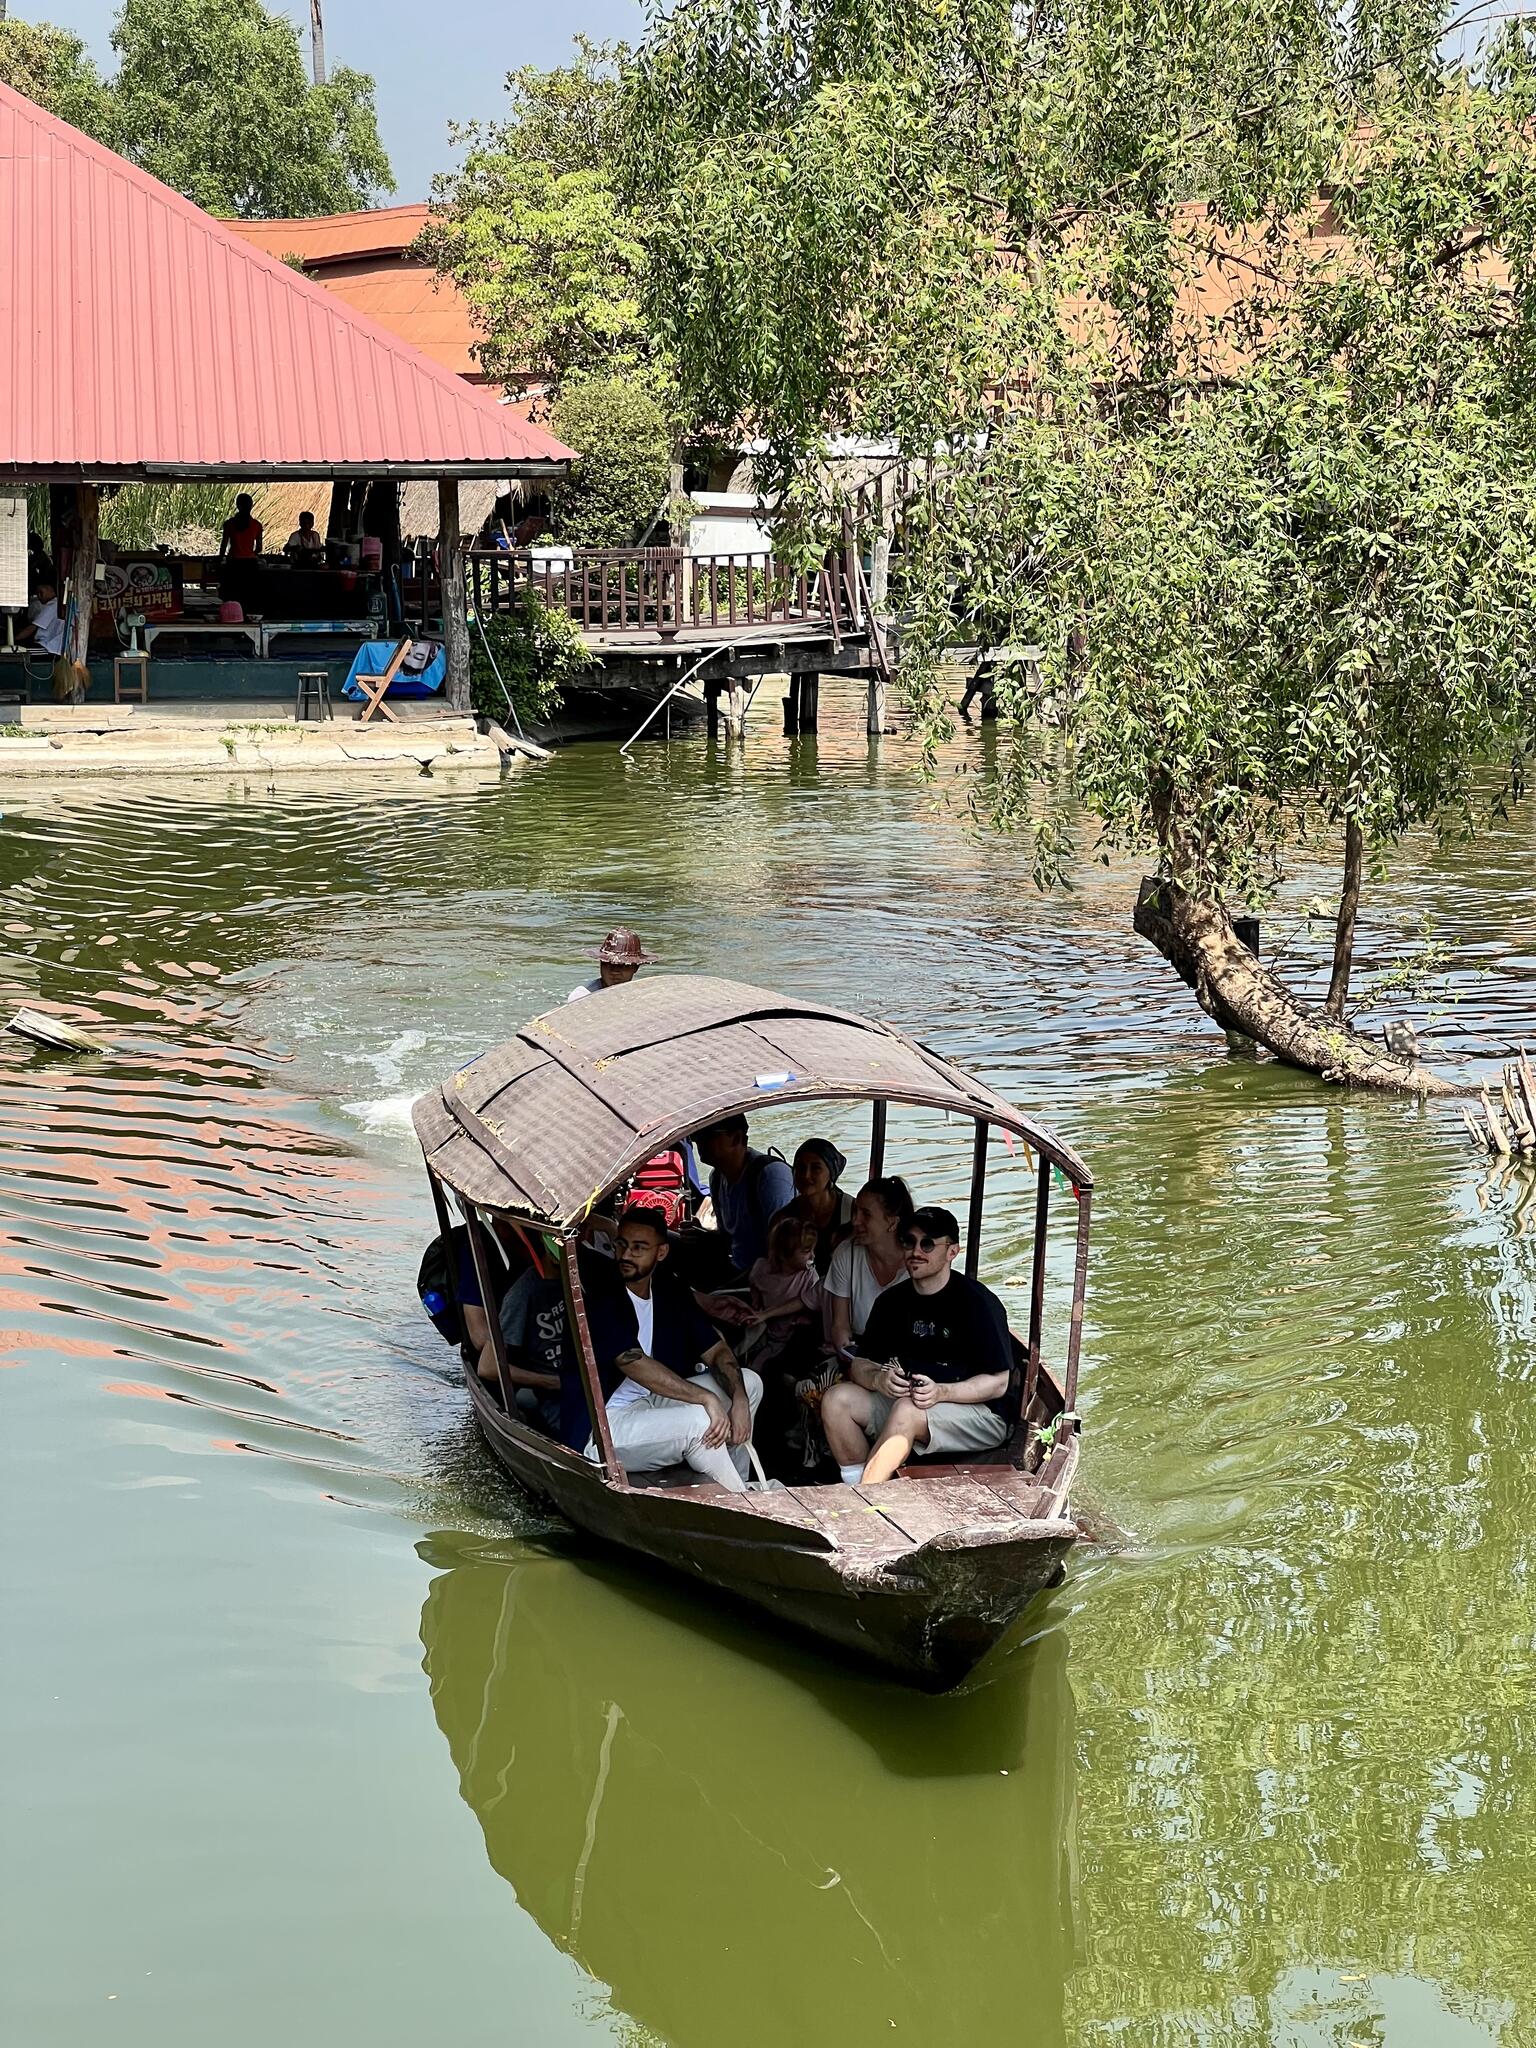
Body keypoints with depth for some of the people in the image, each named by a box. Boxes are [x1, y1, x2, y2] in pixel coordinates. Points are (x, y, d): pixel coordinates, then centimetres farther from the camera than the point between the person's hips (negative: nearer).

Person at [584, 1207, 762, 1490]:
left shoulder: (674, 1296, 7)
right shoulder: (599, 1299, -17)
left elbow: (717, 1351, 6)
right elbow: (633, 1364, -27)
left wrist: (739, 1400, -15)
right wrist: (706, 1398, -30)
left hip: (651, 1402, 9)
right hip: (601, 1427, -9)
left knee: (749, 1382, 3)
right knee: (698, 1421, -29)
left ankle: (732, 1494, 2)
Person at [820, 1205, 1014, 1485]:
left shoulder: (978, 1302, -11)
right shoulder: (893, 1301, 9)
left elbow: (998, 1383, -12)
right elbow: (860, 1364, 8)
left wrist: (940, 1392, -27)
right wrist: (878, 1379, -17)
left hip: (979, 1415, -7)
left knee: (907, 1410, -35)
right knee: (837, 1398, -13)